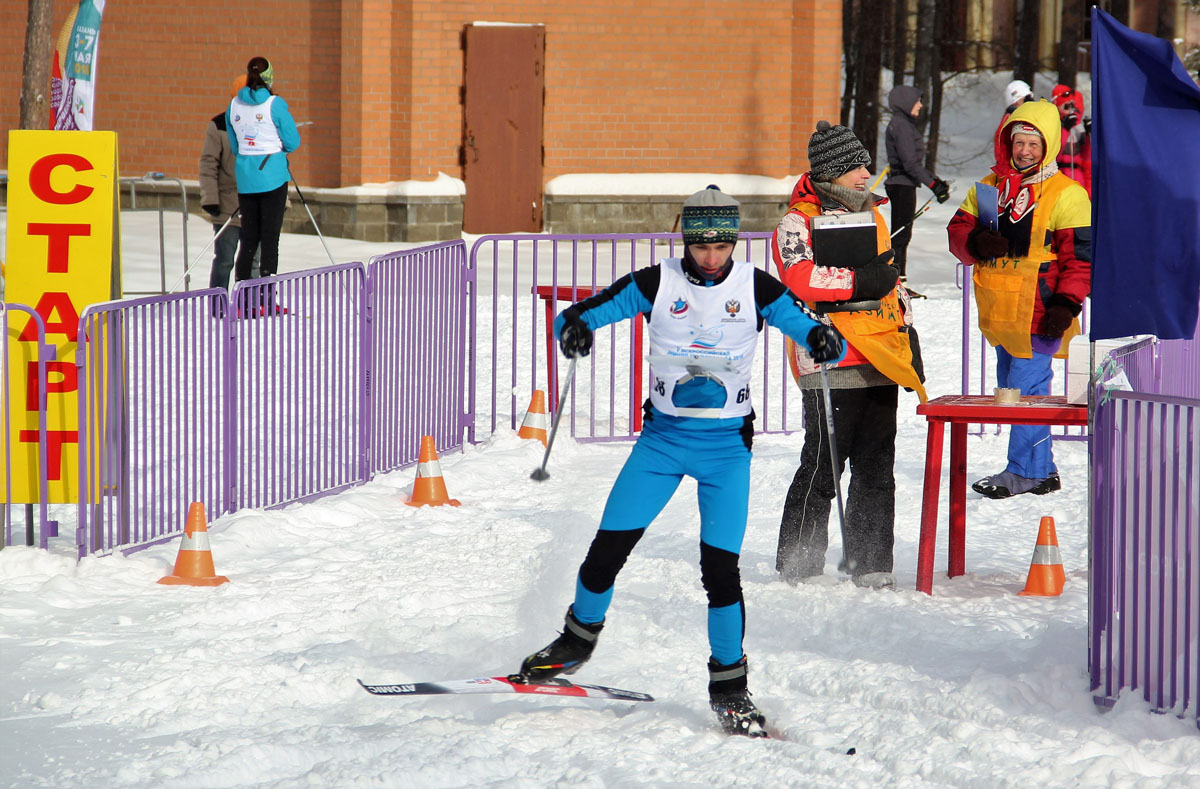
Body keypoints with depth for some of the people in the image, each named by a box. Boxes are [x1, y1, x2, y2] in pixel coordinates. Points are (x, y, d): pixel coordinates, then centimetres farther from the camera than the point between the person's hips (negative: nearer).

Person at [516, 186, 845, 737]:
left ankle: (729, 687, 4)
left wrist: (826, 340, -29)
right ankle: (579, 638, 27)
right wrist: (574, 328, -29)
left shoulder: (756, 288, -4)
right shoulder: (656, 283, -4)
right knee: (609, 546, -1)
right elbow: (579, 315, -5)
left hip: (727, 445, -1)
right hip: (662, 438, 1)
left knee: (720, 566, -10)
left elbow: (809, 330, -5)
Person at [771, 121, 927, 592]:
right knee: (823, 466, -6)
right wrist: (858, 281, -23)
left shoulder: (872, 217, 20)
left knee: (876, 468, 8)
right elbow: (798, 276, -22)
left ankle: (870, 563, 15)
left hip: (882, 365, 7)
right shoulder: (798, 222, -4)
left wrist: (908, 337, 23)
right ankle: (799, 566, 2)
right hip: (832, 363, -7)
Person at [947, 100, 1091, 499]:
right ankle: (1042, 470, 21)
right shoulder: (989, 188, 12)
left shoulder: (1066, 195, -7)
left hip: (1039, 313, -7)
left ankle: (1024, 471, -3)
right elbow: (958, 229, 14)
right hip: (1000, 312, 7)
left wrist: (1066, 304, -16)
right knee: (1011, 387, 12)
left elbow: (1081, 256, -8)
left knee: (1026, 386, -10)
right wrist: (976, 242, -10)